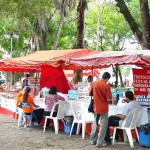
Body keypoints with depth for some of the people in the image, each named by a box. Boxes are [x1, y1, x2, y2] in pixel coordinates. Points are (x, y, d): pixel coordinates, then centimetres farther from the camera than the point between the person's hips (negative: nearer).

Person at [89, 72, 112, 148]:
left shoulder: (94, 83, 0)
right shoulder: (106, 86, -18)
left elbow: (90, 94, 11)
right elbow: (109, 99, -18)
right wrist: (107, 98, 3)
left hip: (96, 107, 6)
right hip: (103, 108, -6)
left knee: (95, 123, 19)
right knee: (103, 125, 4)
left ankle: (93, 140, 26)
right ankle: (99, 143, 5)